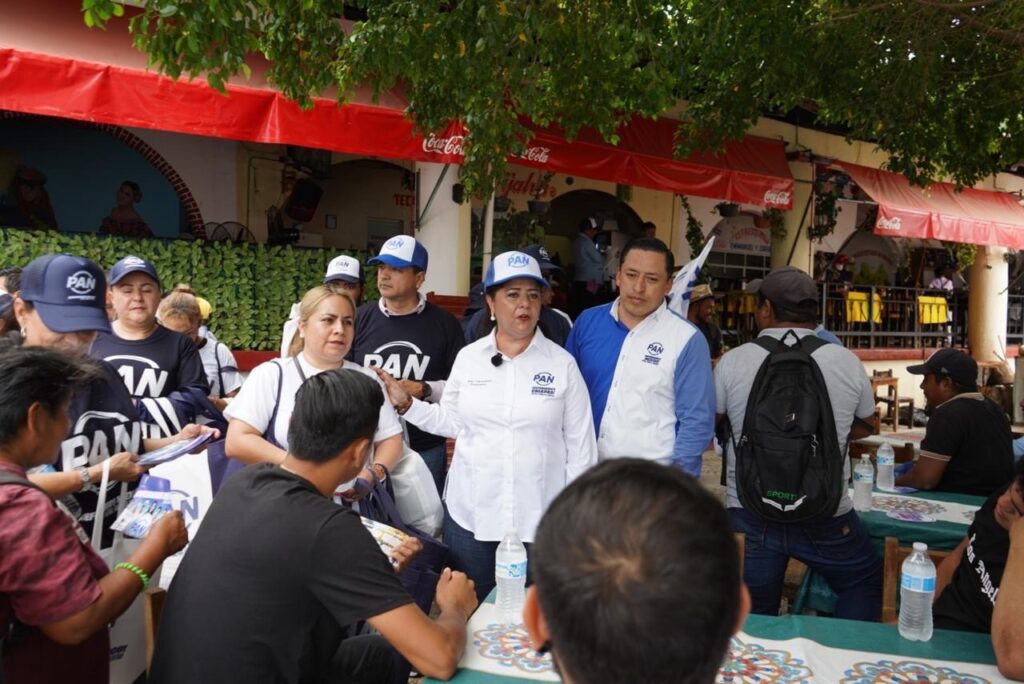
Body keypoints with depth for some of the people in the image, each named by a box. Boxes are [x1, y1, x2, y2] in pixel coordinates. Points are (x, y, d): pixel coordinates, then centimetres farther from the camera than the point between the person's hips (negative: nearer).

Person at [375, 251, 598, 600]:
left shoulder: (562, 363, -4)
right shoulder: (468, 357, 1)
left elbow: (580, 445, 0)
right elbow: (451, 421, 8)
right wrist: (406, 403, -3)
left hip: (539, 518, -1)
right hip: (469, 513, 2)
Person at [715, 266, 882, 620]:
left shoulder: (733, 361, -9)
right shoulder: (847, 362, -6)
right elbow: (864, 428, 10)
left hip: (749, 513, 0)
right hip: (826, 515, 0)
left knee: (751, 621, 15)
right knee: (865, 583, 27)